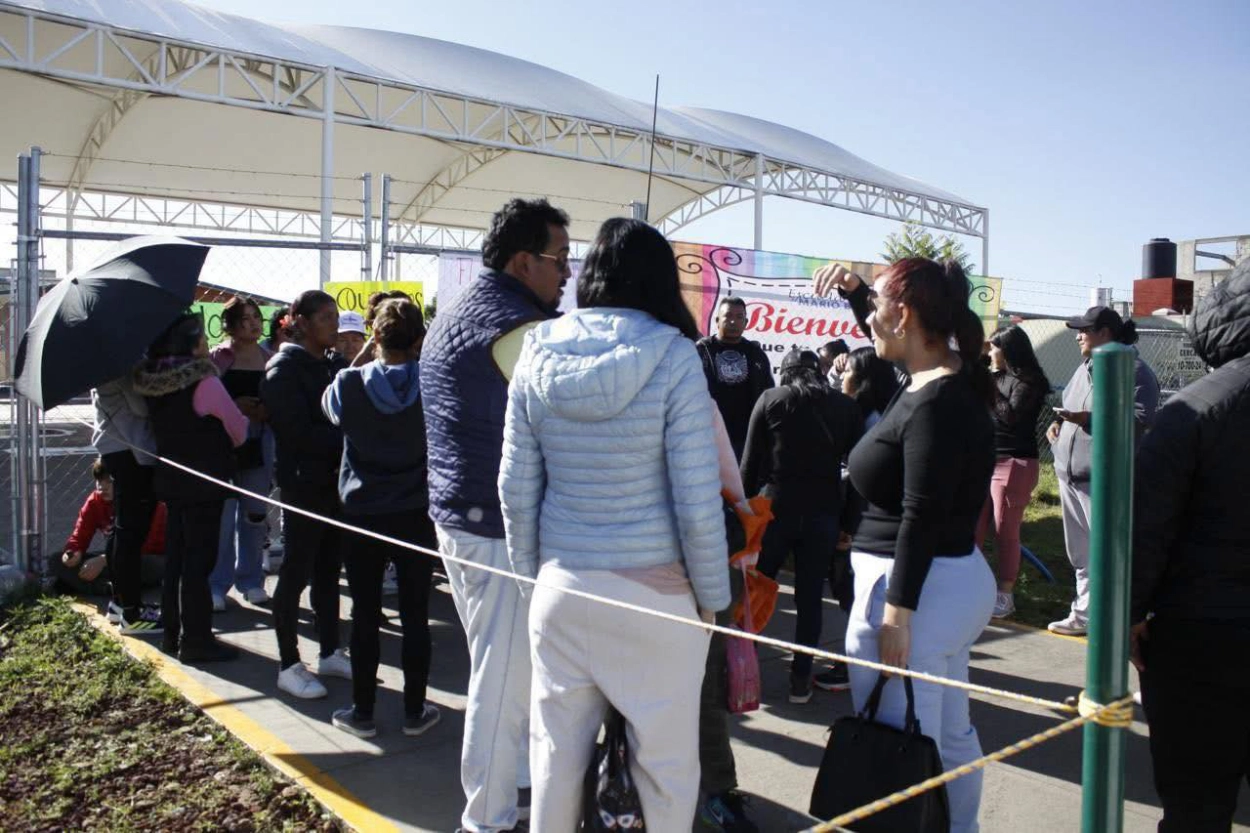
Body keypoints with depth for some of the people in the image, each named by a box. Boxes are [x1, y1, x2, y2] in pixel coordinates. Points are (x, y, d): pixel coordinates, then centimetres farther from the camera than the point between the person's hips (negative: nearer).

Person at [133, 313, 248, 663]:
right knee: (199, 560, -1)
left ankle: (172, 633, 25)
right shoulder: (203, 381, -18)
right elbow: (238, 428, -9)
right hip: (204, 481, -8)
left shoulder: (153, 380, 2)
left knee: (176, 556, 16)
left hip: (170, 477, 8)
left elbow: (164, 424, 12)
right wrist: (230, 441, 12)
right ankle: (195, 640, 5)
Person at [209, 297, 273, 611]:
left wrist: (269, 411, -8)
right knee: (221, 518, -3)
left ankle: (250, 581, 22)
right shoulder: (215, 358, -2)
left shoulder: (269, 360, 8)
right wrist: (234, 406, -19)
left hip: (258, 447, 4)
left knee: (255, 515, 9)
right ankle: (216, 585, 9)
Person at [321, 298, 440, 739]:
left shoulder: (349, 384, -10)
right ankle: (415, 710, 18)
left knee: (364, 615, 9)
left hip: (361, 515, 0)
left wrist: (360, 360, 15)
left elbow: (328, 407, 12)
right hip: (416, 515, 0)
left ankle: (362, 711, 19)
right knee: (415, 616, 8)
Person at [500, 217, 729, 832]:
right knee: (665, 758, 12)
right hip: (654, 593, -3)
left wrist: (531, 573, 15)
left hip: (562, 588, 4)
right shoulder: (672, 356, -11)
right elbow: (697, 500, -12)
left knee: (557, 748, 17)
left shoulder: (538, 354, -1)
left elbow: (516, 487, 2)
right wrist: (713, 596, 1)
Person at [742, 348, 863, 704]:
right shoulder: (846, 406, 7)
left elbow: (751, 461, -1)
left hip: (775, 506, -1)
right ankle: (801, 679, 12)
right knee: (810, 597, 8)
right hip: (824, 512, 2)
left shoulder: (771, 399, 1)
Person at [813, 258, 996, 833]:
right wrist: (852, 289, 18)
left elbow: (921, 518, -24)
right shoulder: (951, 382, 8)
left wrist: (896, 610, -22)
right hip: (957, 580, 10)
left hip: (917, 588, -10)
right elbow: (888, 343, 29)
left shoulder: (934, 406, -21)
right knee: (950, 735, 22)